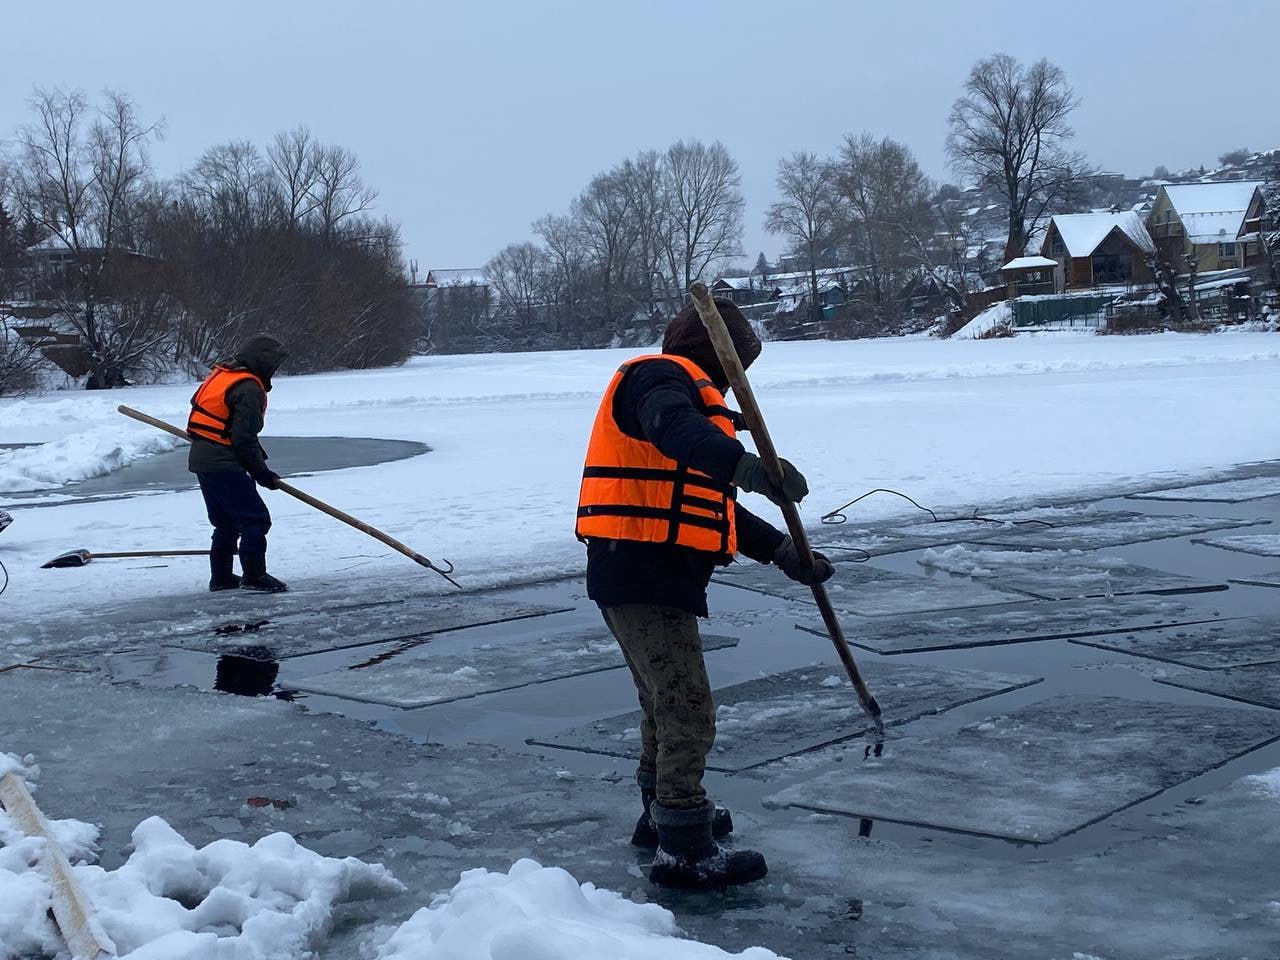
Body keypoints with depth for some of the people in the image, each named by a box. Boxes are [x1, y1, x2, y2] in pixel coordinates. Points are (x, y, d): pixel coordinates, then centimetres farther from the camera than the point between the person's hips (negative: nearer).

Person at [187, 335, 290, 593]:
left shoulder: (221, 374, 13)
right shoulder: (250, 389, -15)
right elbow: (244, 439, -19)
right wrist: (261, 472, -7)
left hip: (201, 458, 10)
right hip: (223, 464, -10)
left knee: (225, 521, 19)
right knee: (255, 518, -5)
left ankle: (221, 576, 23)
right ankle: (254, 576, -4)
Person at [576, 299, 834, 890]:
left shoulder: (690, 396, 25)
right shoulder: (661, 377, -8)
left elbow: (714, 509, 24)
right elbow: (675, 430, -34)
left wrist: (783, 552, 16)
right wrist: (747, 466, -49)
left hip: (656, 579, 11)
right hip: (644, 579, -11)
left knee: (665, 705, 24)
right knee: (689, 714, -8)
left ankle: (664, 813, 41)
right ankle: (685, 852, -2)